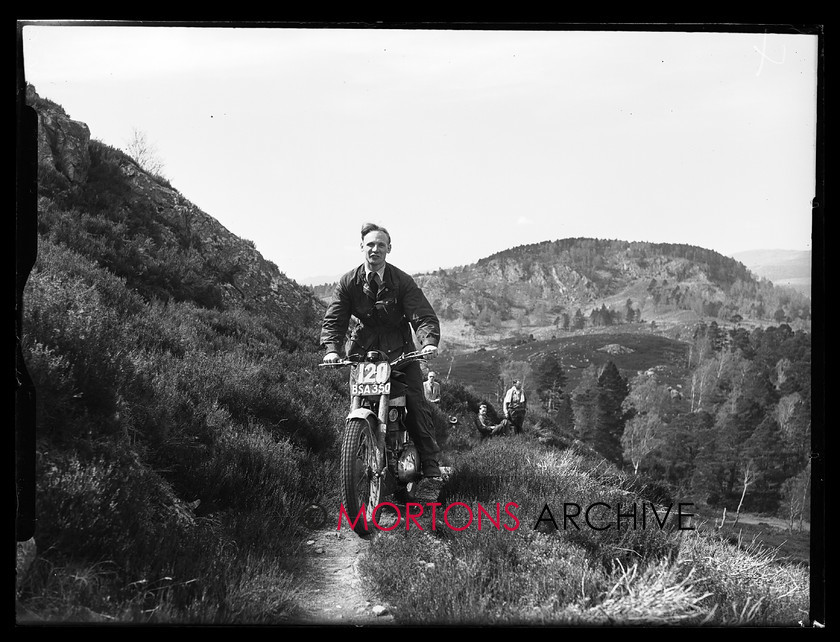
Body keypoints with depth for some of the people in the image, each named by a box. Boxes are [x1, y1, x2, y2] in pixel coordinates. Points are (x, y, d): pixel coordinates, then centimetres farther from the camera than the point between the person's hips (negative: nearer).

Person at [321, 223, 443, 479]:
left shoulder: (402, 281, -6)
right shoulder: (348, 282, -2)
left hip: (400, 350, -1)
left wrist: (429, 341, -33)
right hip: (363, 350, 2)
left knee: (416, 404, -8)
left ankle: (430, 464, 0)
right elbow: (334, 318, -6)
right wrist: (331, 348, -24)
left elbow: (423, 315, -13)